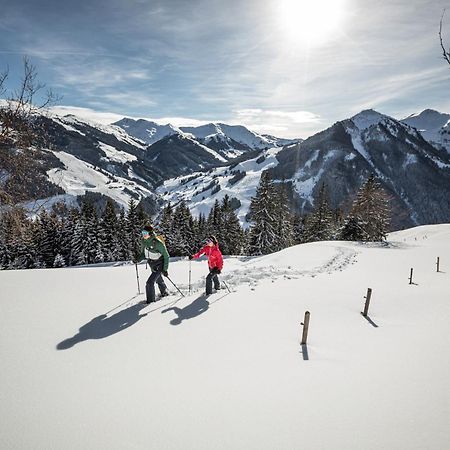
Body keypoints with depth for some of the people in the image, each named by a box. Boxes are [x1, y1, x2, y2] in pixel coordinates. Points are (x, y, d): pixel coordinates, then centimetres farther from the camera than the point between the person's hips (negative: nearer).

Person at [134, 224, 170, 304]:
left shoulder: (158, 243, -28)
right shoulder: (143, 241, -8)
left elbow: (166, 256, -19)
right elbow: (142, 252, 8)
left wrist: (165, 269, -20)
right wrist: (138, 259, -11)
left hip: (159, 266, -7)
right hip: (152, 265, 7)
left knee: (149, 283, -13)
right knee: (158, 280, 26)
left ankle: (151, 299, 7)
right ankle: (164, 292, 51)